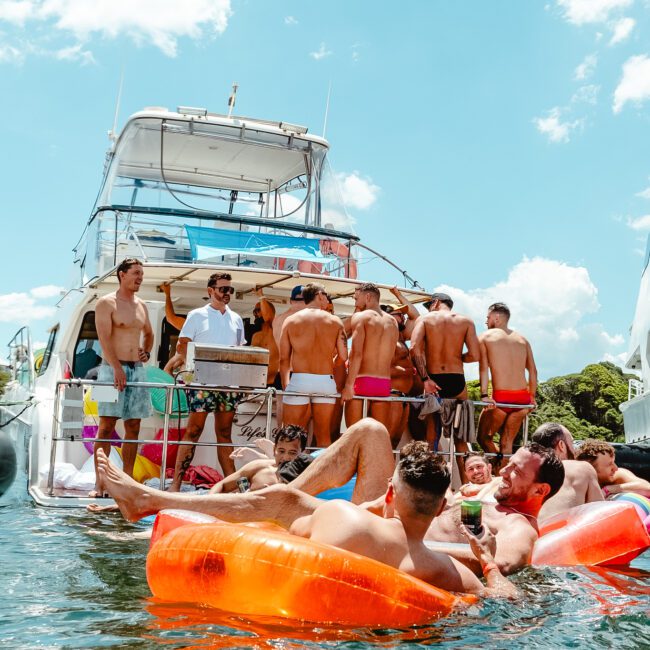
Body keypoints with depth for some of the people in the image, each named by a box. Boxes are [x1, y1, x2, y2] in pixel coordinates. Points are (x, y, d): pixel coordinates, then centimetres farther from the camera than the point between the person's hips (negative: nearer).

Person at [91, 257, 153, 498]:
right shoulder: (107, 303, -4)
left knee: (133, 428, 5)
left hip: (137, 369, 6)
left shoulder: (141, 306, 16)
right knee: (106, 426, -7)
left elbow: (149, 334, 32)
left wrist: (146, 352, 12)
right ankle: (99, 484, -5)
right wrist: (117, 368, -24)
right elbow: (105, 338, -15)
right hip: (113, 369, -6)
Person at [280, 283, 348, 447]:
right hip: (326, 381, 1)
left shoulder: (291, 320, 4)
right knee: (324, 436, 10)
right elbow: (344, 357, 2)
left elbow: (284, 359, 3)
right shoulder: (335, 321, 5)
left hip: (299, 380, -1)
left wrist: (285, 386, 13)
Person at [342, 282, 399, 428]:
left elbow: (357, 353, -14)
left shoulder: (360, 317, -2)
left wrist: (349, 385, -16)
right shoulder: (392, 322, 15)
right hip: (384, 383, 5)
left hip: (361, 380, -5)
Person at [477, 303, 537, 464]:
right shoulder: (522, 340, 16)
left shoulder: (485, 337, 4)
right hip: (523, 397, 5)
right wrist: (532, 397, 17)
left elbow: (483, 368, -8)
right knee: (507, 442, 13)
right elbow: (533, 371, 12)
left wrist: (484, 395, -14)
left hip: (501, 397, -5)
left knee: (484, 437, 11)